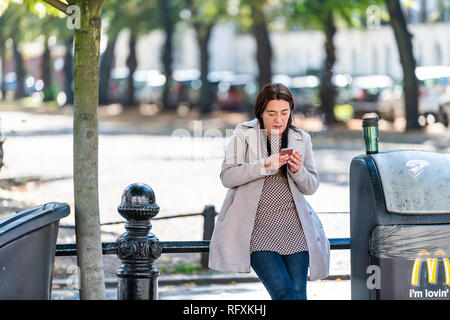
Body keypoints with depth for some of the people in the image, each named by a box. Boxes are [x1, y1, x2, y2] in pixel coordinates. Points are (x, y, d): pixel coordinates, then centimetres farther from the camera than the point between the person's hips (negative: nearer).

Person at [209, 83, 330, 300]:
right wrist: (265, 165, -19)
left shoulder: (301, 139, 12)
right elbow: (227, 176, -8)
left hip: (294, 228, 4)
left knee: (298, 293, -3)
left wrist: (298, 170, -10)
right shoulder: (244, 134, 3)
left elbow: (311, 187, 11)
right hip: (257, 230, -3)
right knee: (284, 293, -16)